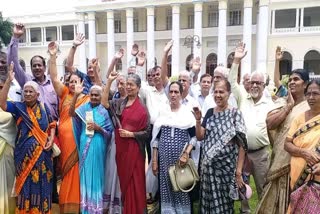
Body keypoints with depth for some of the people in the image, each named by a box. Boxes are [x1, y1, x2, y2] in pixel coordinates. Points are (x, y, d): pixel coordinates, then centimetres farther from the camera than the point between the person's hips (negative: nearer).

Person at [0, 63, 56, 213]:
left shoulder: (44, 107, 5)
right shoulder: (18, 107, -1)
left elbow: (52, 124, 11)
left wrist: (51, 139, -6)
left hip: (42, 152, 1)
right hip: (24, 153, -1)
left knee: (41, 183, 8)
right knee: (25, 183, 7)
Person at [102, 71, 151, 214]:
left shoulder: (141, 108, -5)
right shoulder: (120, 103, 7)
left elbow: (147, 132, -4)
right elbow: (104, 103, -9)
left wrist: (131, 134, -16)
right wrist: (109, 82, -9)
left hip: (134, 149, -4)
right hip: (121, 148, 4)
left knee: (134, 181, 3)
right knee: (123, 179, 13)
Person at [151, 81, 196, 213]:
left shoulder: (188, 113, 0)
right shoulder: (162, 112, 6)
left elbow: (194, 136, -1)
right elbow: (156, 137, 7)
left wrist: (187, 153, -17)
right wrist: (154, 160, 3)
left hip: (181, 156, -2)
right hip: (164, 157, 2)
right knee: (166, 187, 6)